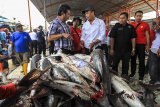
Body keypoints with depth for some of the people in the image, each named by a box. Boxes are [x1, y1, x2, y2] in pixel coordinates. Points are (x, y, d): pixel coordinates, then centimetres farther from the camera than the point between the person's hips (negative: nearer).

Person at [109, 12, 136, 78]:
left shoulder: (131, 27, 3)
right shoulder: (116, 27, -2)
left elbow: (133, 38, 6)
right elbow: (112, 38, -5)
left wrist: (133, 49, 1)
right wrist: (111, 49, -9)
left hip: (127, 50, 2)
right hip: (117, 49, -2)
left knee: (126, 65, 11)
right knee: (115, 64, 7)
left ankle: (125, 76, 25)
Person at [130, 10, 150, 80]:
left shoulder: (145, 24, -1)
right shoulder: (131, 25, 5)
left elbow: (147, 35, 0)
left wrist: (147, 45, -3)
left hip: (141, 45, -3)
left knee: (141, 61, 2)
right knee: (133, 59, 13)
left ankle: (141, 75, 10)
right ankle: (132, 73, 27)